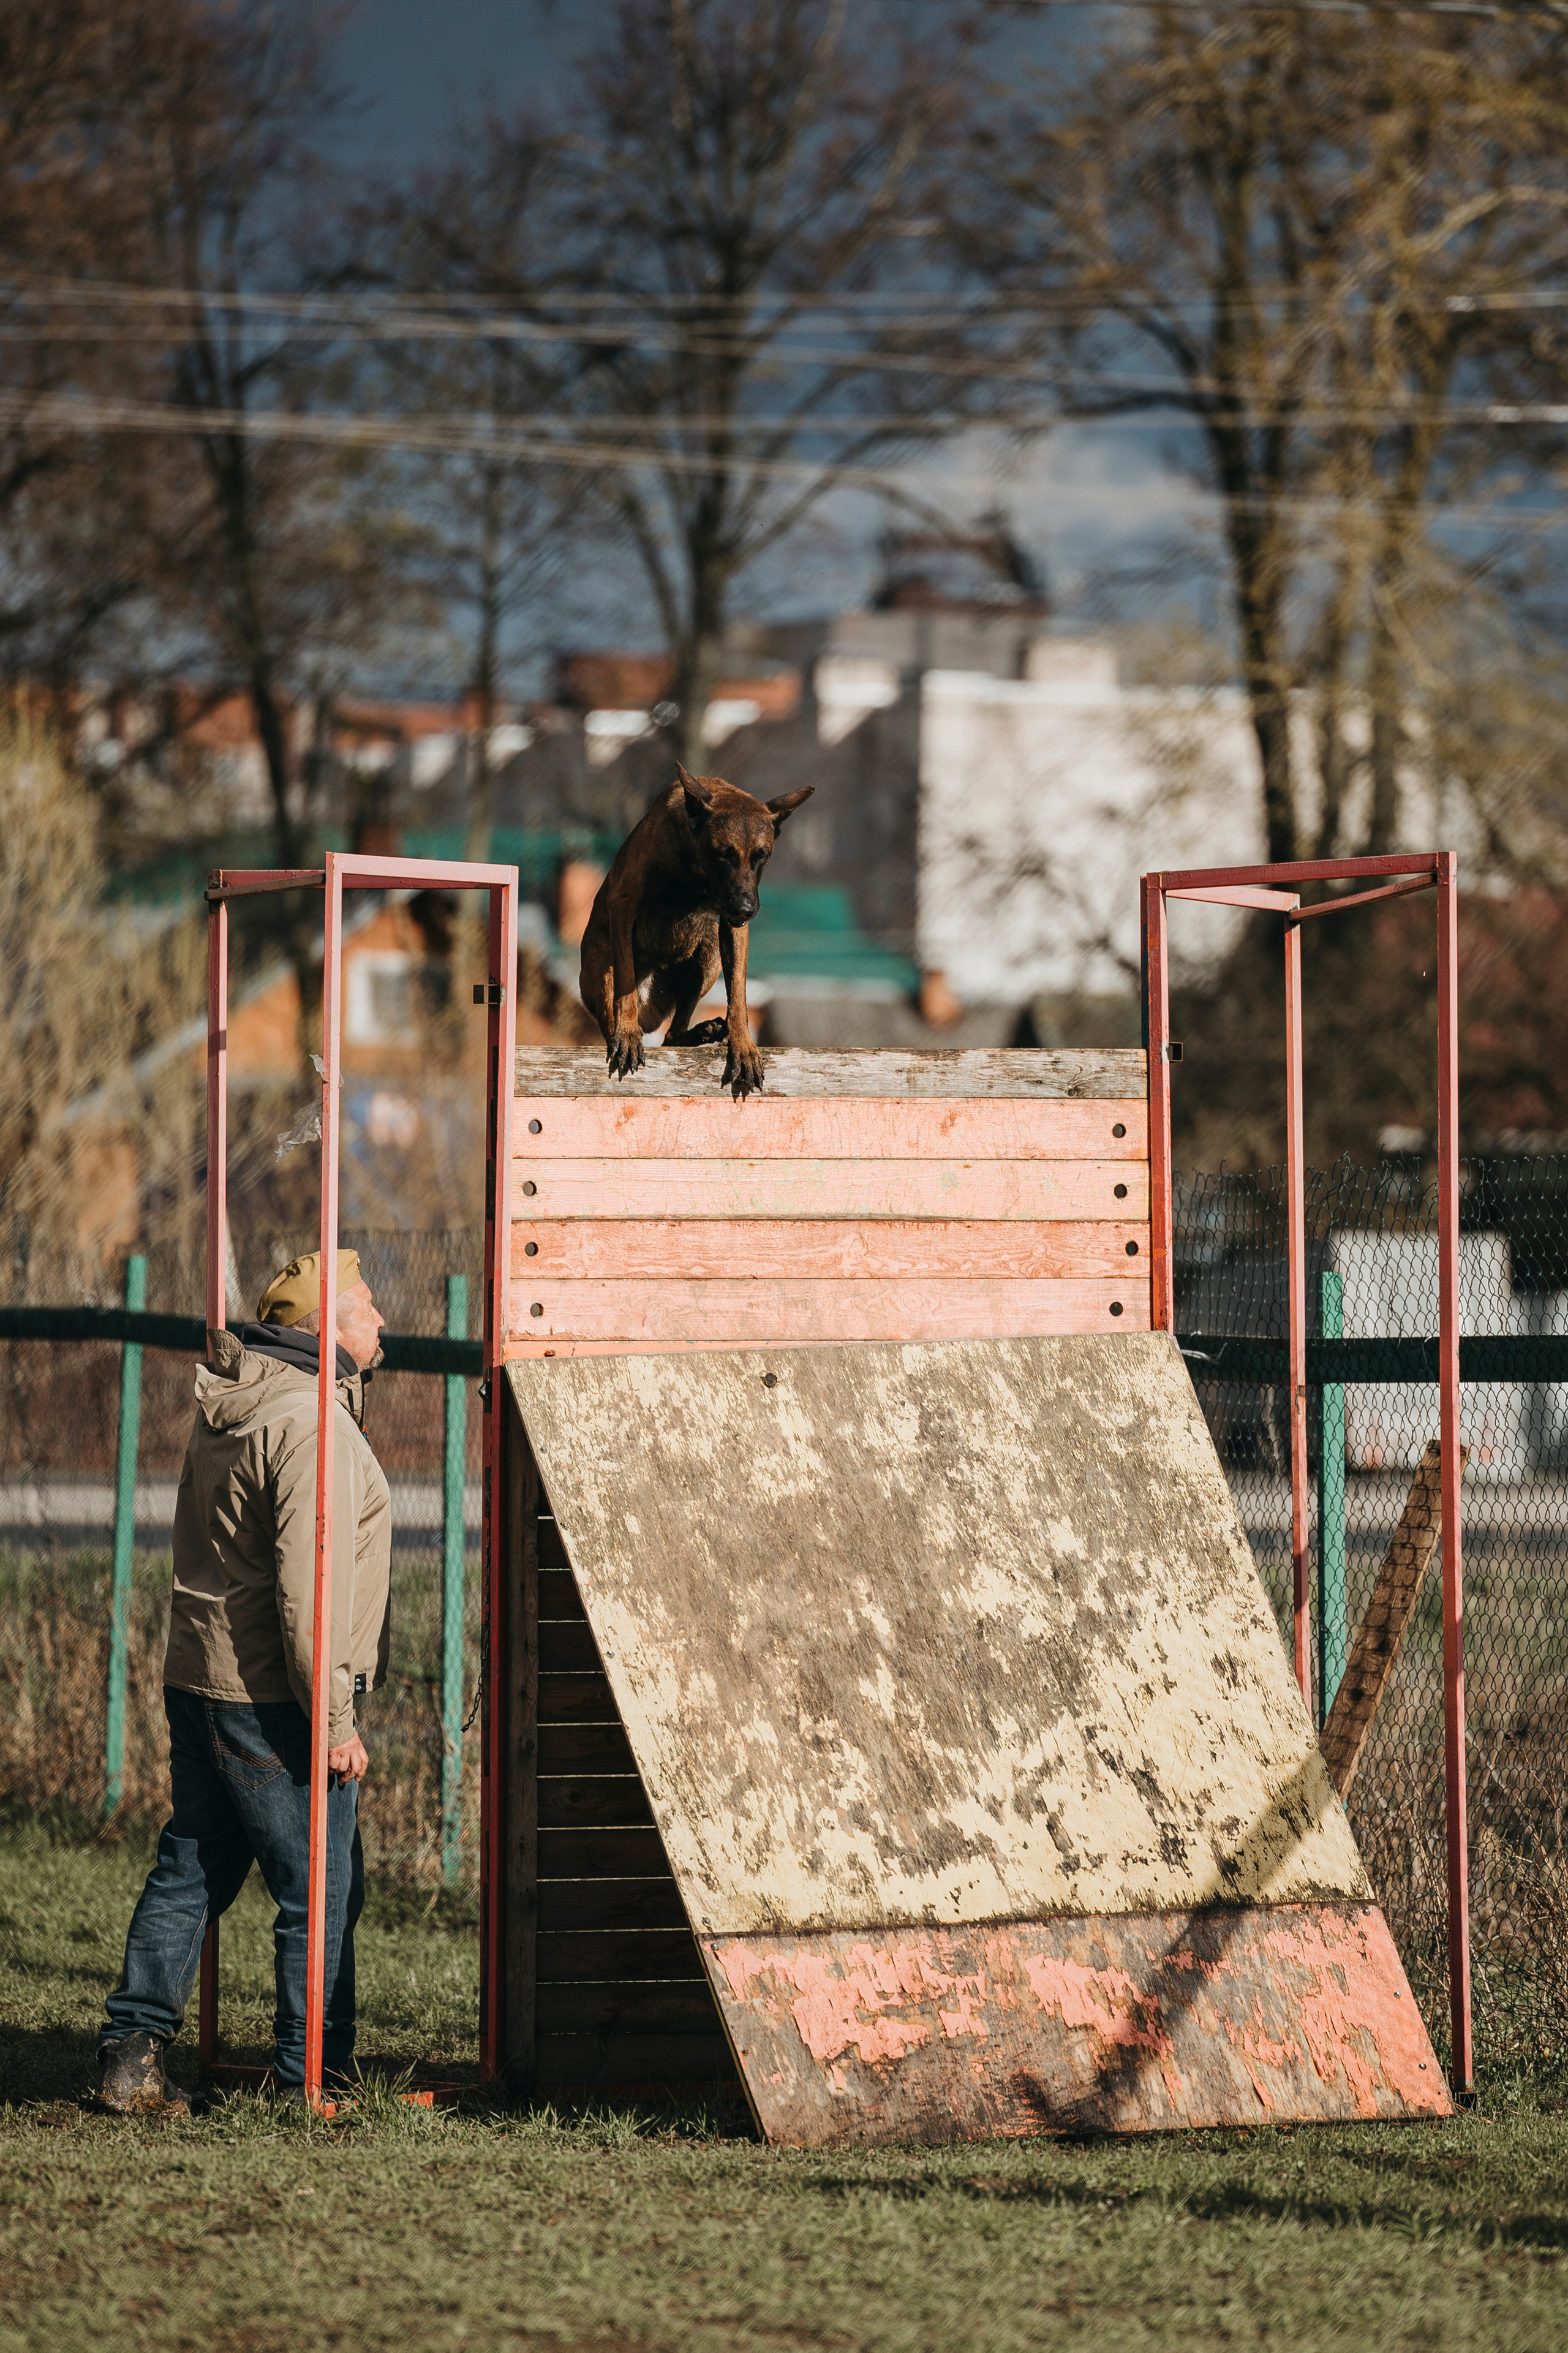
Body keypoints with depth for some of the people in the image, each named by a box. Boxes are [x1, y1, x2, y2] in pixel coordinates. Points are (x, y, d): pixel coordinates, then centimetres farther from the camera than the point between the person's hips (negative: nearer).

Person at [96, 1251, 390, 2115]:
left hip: (198, 1680, 9)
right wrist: (335, 1721, -19)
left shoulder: (226, 1409, 14)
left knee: (189, 1872, 14)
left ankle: (131, 2056, 15)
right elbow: (309, 1590, -23)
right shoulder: (311, 1426, -17)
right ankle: (310, 2078, 5)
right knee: (320, 1892, 0)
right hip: (272, 1699, -9)